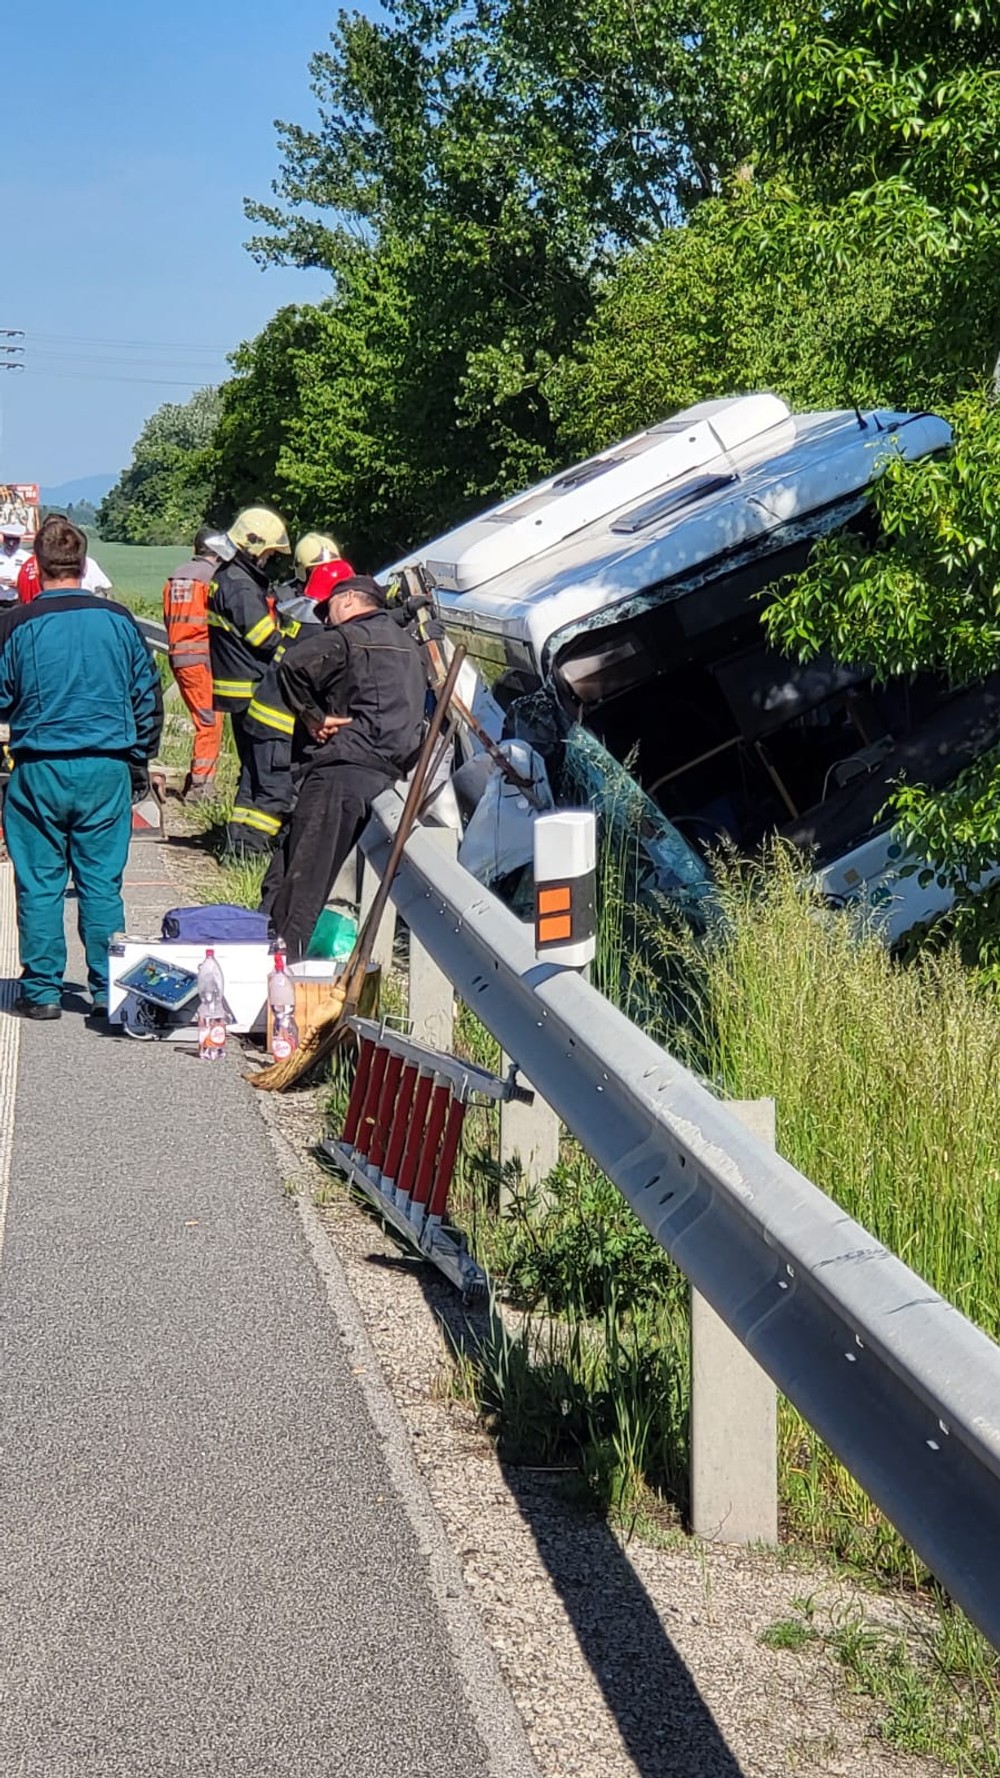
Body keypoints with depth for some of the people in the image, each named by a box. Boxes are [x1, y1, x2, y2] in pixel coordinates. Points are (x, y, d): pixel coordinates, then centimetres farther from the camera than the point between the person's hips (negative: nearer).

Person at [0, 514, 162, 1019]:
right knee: (102, 884, 8)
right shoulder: (117, 620, 0)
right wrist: (139, 760, 18)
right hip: (107, 769, 2)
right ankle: (108, 990, 11)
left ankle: (42, 991, 10)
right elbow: (147, 694, 7)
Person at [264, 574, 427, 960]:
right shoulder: (408, 647, 23)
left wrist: (314, 717, -7)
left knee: (301, 878, -8)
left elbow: (294, 663, -20)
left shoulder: (350, 637, -3)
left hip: (341, 771, -8)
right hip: (388, 775, 8)